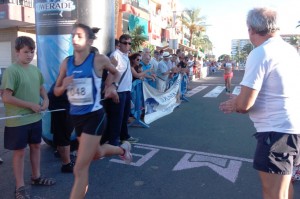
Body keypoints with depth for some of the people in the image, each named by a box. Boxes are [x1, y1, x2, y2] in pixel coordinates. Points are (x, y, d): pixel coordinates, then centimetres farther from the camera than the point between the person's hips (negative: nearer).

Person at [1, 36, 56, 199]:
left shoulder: (35, 69, 4)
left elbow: (41, 87, 19)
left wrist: (46, 99, 0)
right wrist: (30, 105, -17)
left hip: (35, 118, 7)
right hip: (18, 121, -7)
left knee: (36, 146, 18)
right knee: (20, 152, 5)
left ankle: (36, 177, 37)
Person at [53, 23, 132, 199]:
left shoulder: (99, 59, -9)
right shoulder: (66, 62, 3)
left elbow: (116, 74, 11)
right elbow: (56, 91, 9)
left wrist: (112, 87, -7)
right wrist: (64, 86, -12)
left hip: (94, 116, -6)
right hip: (76, 117, 6)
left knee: (80, 169, -6)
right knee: (96, 153, 28)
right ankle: (122, 149, 58)